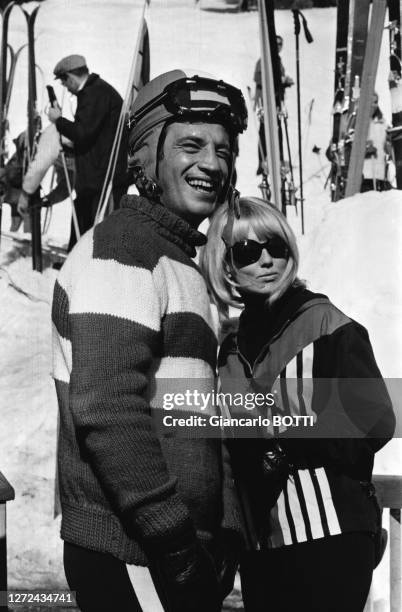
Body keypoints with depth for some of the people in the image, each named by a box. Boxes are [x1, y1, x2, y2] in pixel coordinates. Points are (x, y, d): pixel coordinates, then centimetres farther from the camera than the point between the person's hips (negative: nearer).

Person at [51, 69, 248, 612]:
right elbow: (106, 408, -24)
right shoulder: (123, 247, -13)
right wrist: (173, 538, -21)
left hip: (183, 550, 9)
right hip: (130, 556, -9)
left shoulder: (179, 258, 17)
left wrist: (223, 529, 14)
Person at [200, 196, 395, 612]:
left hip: (328, 538, -6)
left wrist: (280, 432, -16)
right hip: (259, 545, 6)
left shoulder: (324, 323, -8)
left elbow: (374, 423, -14)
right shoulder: (232, 347, 10)